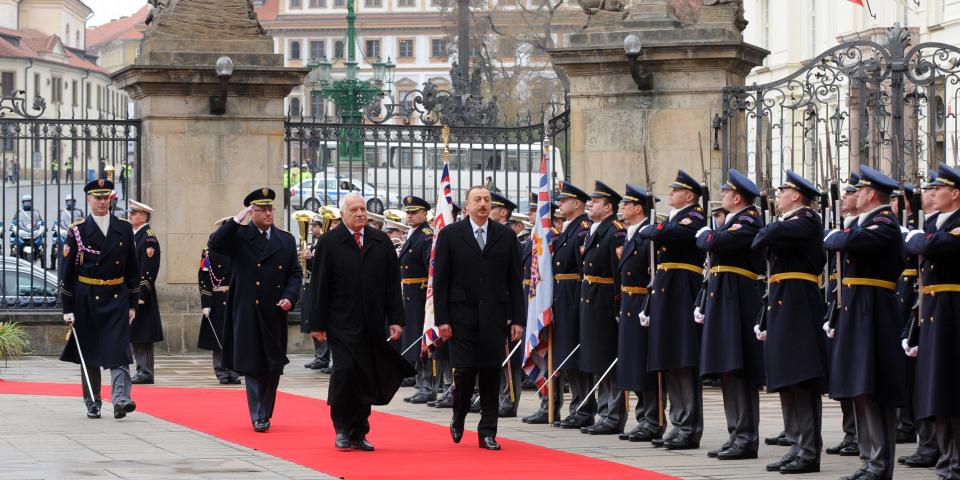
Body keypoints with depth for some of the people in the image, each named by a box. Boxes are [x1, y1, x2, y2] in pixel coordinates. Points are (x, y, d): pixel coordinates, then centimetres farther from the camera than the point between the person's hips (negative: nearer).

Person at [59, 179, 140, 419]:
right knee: (89, 353, 7)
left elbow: (132, 269, 11)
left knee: (118, 350, -12)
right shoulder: (78, 231, 0)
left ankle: (121, 399, -23)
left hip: (117, 298, 1)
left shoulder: (124, 229, 7)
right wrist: (67, 309, -5)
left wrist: (133, 304, 7)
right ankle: (92, 404, 15)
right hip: (87, 299, -1)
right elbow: (67, 271, -1)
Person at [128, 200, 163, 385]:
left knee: (142, 336, -7)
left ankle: (146, 373, -4)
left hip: (141, 294, -9)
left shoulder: (149, 239, -13)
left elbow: (148, 270, -18)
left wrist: (141, 295, -21)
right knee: (134, 335, 11)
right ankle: (142, 370, 16)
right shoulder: (133, 236, 16)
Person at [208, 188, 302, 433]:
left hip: (275, 313, 3)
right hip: (247, 313, -3)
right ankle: (258, 417, 1)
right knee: (252, 366, -3)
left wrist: (290, 297, -5)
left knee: (274, 365, 6)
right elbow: (214, 244, -15)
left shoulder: (286, 240, 11)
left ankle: (265, 412, 22)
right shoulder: (239, 236, 2)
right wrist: (236, 220, -18)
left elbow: (295, 273, 11)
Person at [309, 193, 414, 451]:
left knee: (367, 378, 3)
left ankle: (358, 432, 13)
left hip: (373, 324, 3)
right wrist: (318, 323, -4)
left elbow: (393, 283, 10)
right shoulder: (329, 242, 1)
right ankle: (342, 429, 3)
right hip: (342, 322, -3)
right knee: (345, 371, -12)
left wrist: (395, 319, 3)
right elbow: (319, 286, 0)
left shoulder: (381, 241, 10)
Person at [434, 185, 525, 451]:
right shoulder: (450, 234, 2)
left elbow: (514, 281, 8)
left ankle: (487, 432, 8)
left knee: (491, 373, 1)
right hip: (462, 316, -2)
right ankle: (458, 419, 19)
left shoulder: (506, 236, 8)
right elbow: (440, 280, 0)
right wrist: (442, 319, -6)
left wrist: (517, 319, 1)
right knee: (465, 370, -6)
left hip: (494, 317, 2)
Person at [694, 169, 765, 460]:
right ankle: (737, 436, 14)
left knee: (739, 371, -9)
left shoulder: (749, 221, -10)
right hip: (721, 303, 10)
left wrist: (704, 235, -3)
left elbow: (716, 244, -25)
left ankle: (747, 439, -8)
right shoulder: (729, 221, 20)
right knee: (727, 371, 10)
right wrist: (703, 305, 19)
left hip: (737, 303, -10)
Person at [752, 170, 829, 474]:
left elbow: (770, 236, -24)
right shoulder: (787, 224, 22)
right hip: (781, 309, 10)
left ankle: (810, 453, -10)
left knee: (802, 381, -10)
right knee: (787, 382, 10)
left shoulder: (806, 220, -9)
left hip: (798, 309, -10)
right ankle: (798, 447, 15)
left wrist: (761, 238, -3)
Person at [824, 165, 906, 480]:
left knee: (873, 391, -8)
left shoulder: (885, 225, -13)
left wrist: (833, 237, -7)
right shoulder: (864, 222, 17)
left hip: (873, 318, -10)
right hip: (854, 316, 10)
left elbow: (848, 242, -29)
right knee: (860, 391, 11)